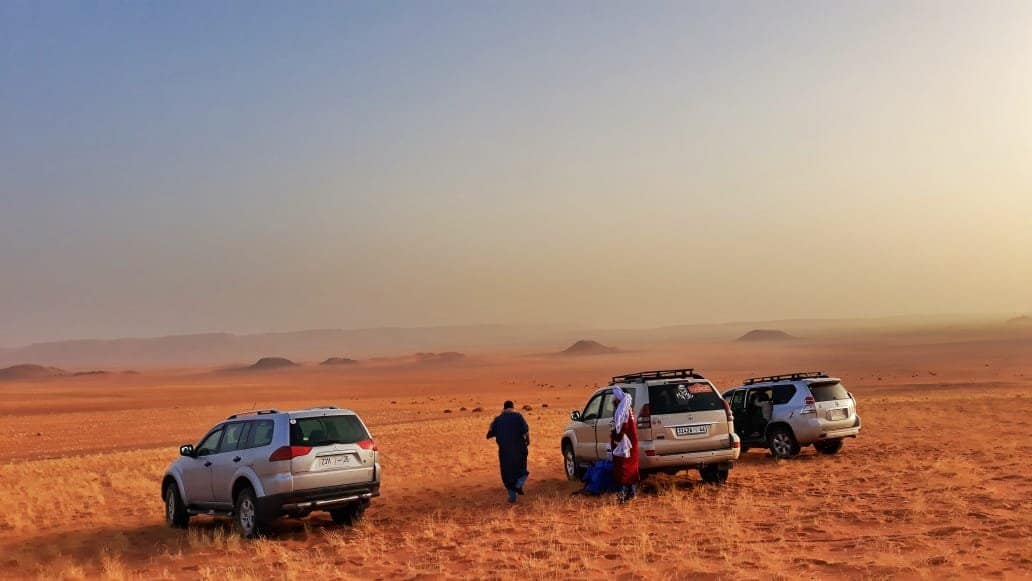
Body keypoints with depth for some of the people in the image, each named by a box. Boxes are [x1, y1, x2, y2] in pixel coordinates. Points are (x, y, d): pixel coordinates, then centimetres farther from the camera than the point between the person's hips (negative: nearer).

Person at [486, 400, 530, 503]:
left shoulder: (497, 419, 5)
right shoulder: (518, 416, -4)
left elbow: (489, 435, 7)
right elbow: (526, 430, -17)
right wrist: (527, 440, 1)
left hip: (504, 451, 2)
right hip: (519, 449, -2)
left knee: (507, 473, 12)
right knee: (520, 469, 16)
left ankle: (512, 496, 11)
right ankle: (519, 485, -11)